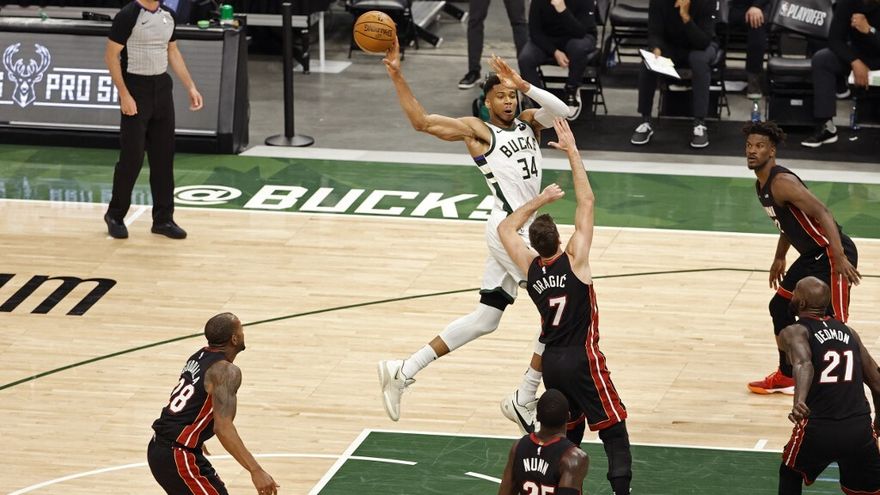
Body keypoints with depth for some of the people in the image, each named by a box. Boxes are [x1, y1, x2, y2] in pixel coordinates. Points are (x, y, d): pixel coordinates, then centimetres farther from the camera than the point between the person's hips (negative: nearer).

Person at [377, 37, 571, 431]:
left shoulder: (528, 123, 14)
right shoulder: (477, 130, -3)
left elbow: (561, 110, -5)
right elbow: (421, 121, -11)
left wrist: (522, 85, -16)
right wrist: (397, 76, -17)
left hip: (518, 230, 8)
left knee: (484, 320, 11)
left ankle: (403, 372, 14)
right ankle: (523, 402, 1)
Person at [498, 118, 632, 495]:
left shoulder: (529, 267, -1)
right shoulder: (574, 260, -13)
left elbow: (505, 229, 17)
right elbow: (586, 201, -10)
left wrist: (539, 200, 16)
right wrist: (572, 150, -7)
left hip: (552, 360, 5)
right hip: (582, 357, -5)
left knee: (568, 433, 19)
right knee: (613, 429, -2)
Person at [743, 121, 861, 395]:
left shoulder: (782, 182, -21)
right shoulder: (762, 185, 10)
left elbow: (822, 214, -29)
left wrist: (840, 258, -37)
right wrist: (779, 259, 31)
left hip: (832, 255, -11)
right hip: (812, 256, 11)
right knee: (780, 307, 19)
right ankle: (786, 377, 31)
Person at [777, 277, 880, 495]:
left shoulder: (795, 332, 3)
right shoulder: (848, 332, 17)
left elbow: (804, 364, -20)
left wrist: (799, 402, -38)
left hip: (819, 429, -3)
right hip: (860, 428, 3)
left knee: (790, 475, 27)